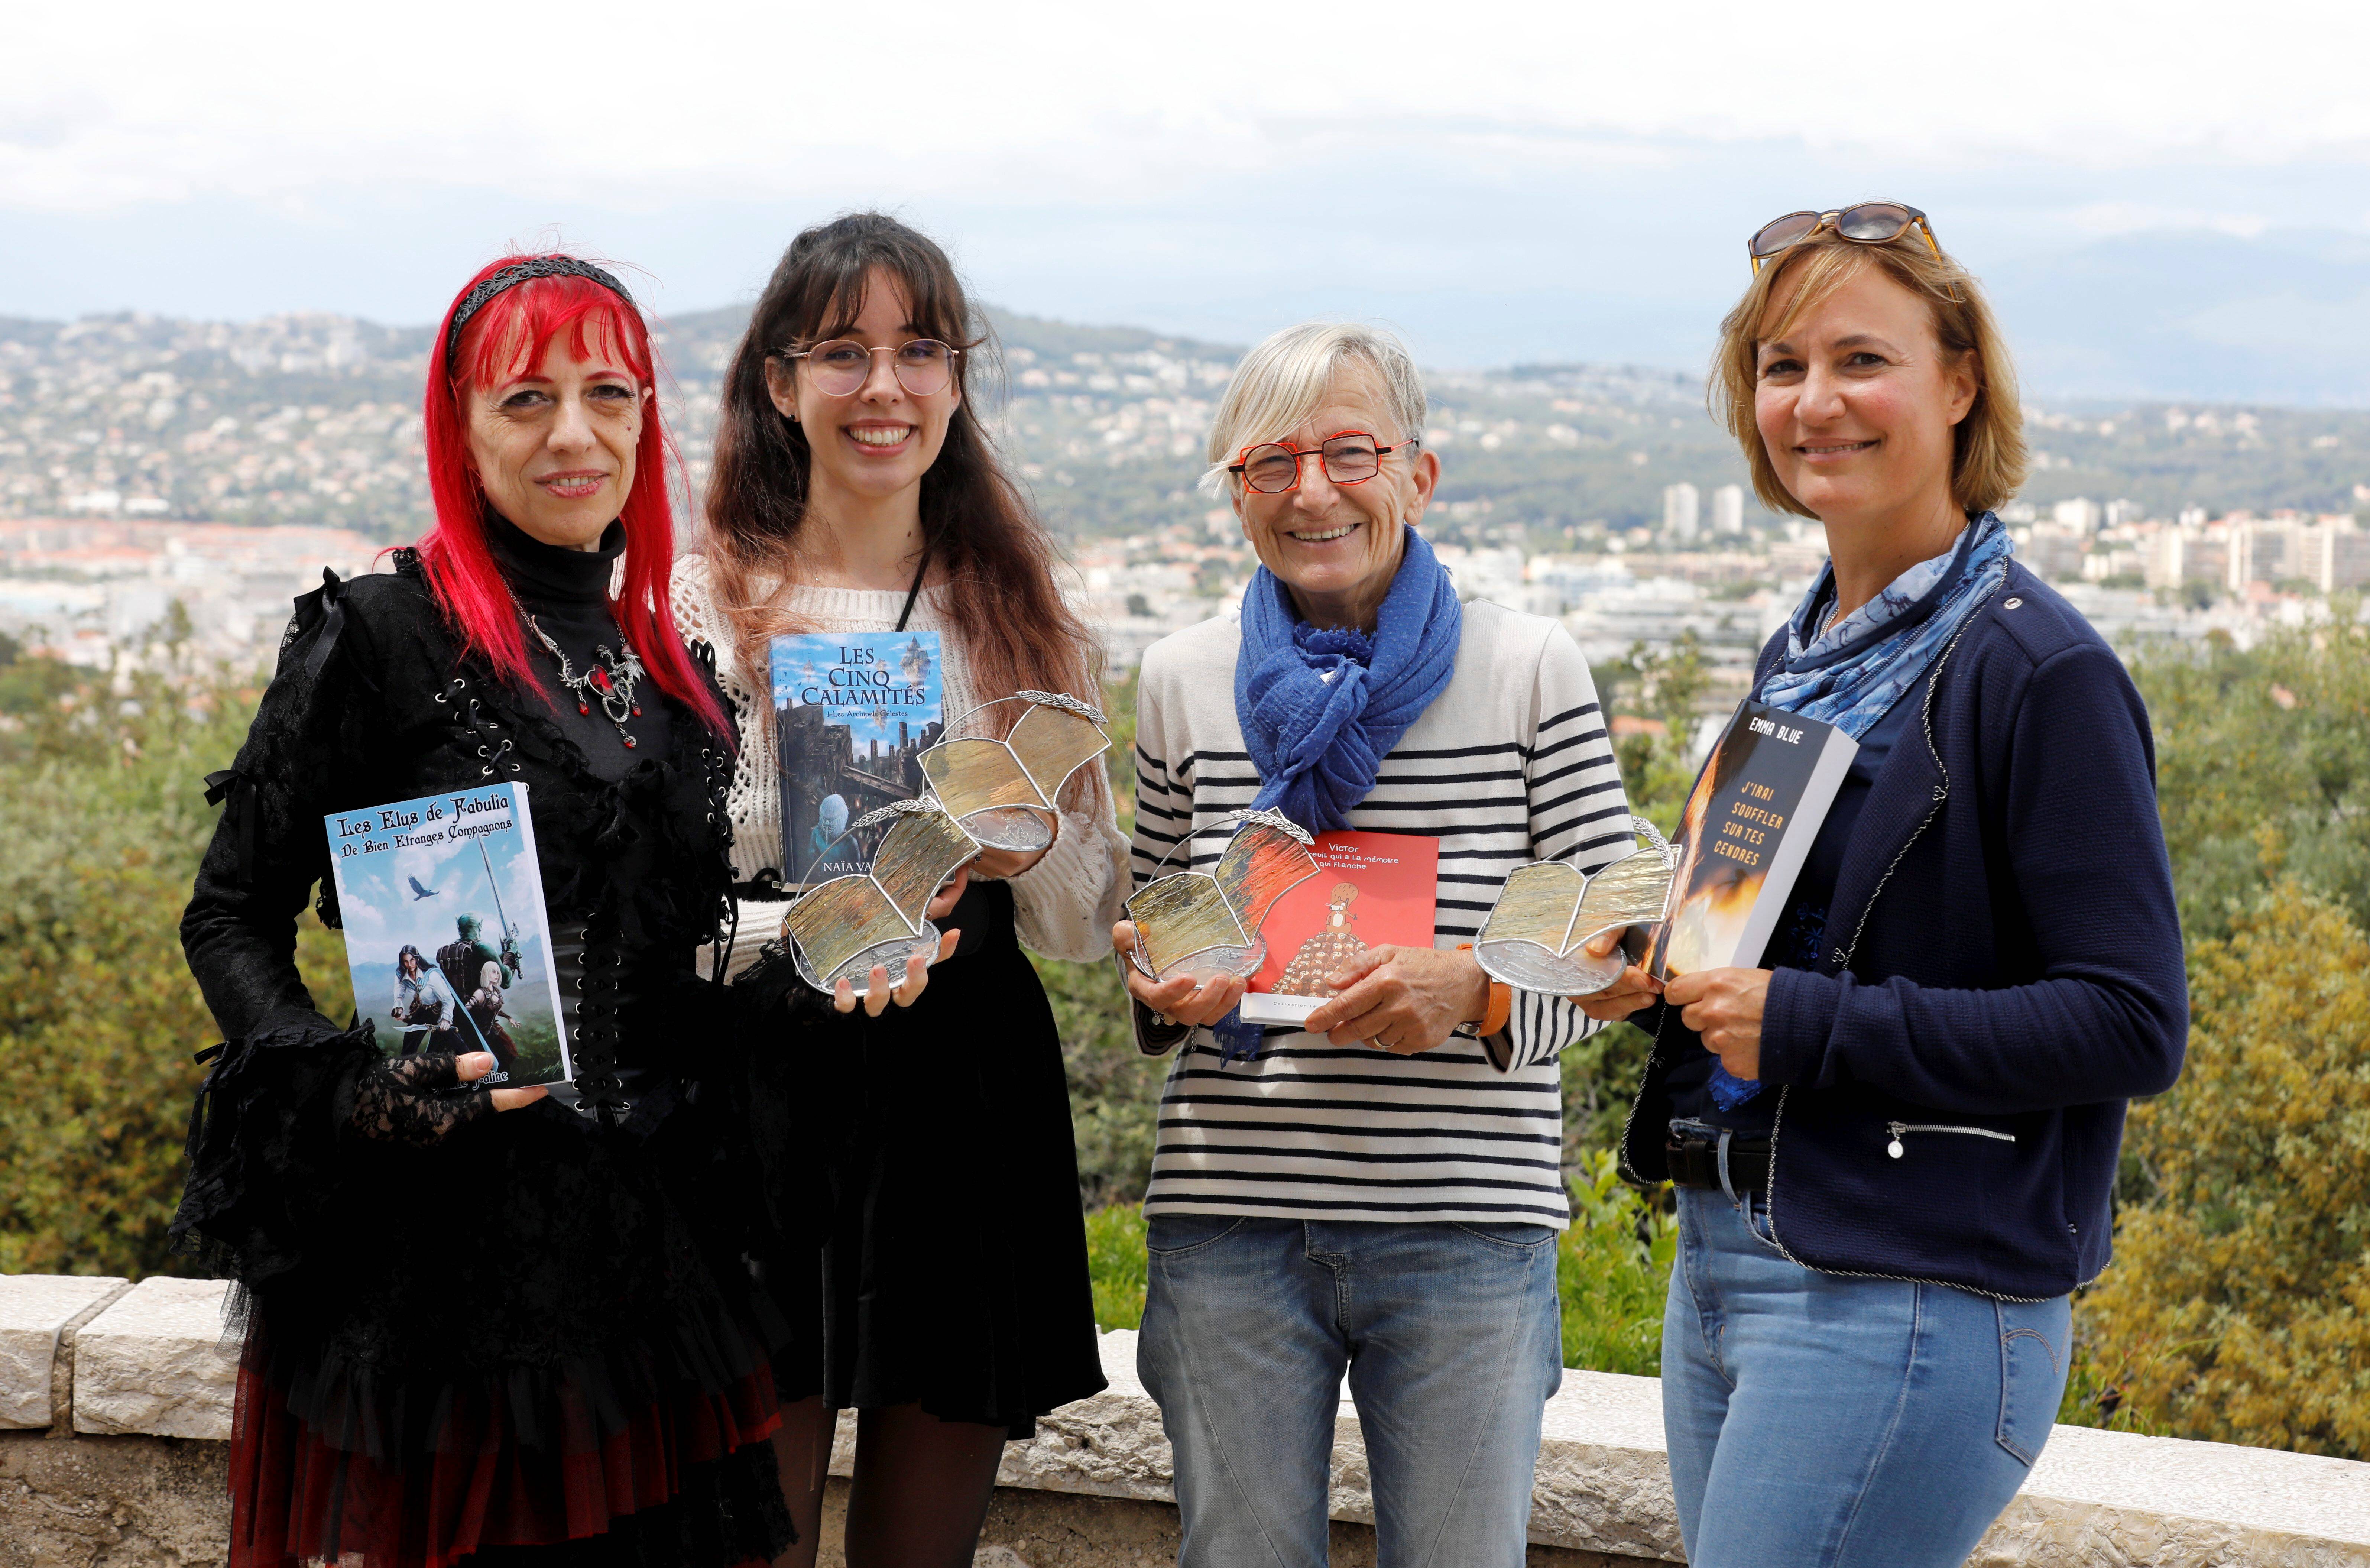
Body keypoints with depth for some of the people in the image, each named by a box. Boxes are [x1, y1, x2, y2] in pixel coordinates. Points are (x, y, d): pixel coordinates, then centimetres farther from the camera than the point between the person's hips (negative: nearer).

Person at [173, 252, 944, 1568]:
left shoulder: (673, 673, 13)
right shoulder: (381, 637, -5)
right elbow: (230, 918, -4)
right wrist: (359, 1090, -18)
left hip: (648, 1248, 5)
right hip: (443, 1243, -5)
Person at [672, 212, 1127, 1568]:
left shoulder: (1024, 619, 10)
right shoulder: (704, 609, 0)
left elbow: (1088, 931, 10)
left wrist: (1032, 847, -12)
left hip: (975, 1110, 3)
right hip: (762, 1109, -3)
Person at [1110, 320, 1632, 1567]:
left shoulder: (1531, 668, 0)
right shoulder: (1183, 681, 6)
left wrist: (1474, 993, -19)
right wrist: (1161, 988, -5)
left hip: (1467, 1229, -2)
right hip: (1228, 1227, 2)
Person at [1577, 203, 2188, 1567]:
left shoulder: (2040, 671, -12)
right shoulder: (1805, 654, 13)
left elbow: (2133, 1027, -16)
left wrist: (1811, 1027, -19)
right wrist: (1657, 965, 4)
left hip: (1910, 1300, -8)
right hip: (1725, 1259, 8)